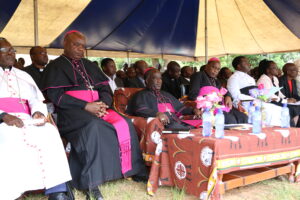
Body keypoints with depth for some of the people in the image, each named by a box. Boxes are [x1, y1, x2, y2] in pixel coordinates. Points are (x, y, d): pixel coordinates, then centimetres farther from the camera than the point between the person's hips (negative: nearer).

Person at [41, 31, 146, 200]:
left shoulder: (90, 66, 23)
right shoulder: (56, 66, 7)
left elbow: (106, 89, 16)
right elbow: (56, 95, -6)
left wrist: (102, 103, -9)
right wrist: (86, 106, -16)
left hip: (97, 107, 6)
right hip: (72, 110, -5)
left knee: (125, 125, -20)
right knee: (94, 127, -37)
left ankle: (128, 171, -16)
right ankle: (91, 184, -33)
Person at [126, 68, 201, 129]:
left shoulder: (166, 95, 32)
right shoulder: (141, 95, 9)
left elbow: (180, 107, 34)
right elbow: (140, 110, -11)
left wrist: (193, 110, 14)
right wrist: (157, 114, -30)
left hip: (177, 122, 6)